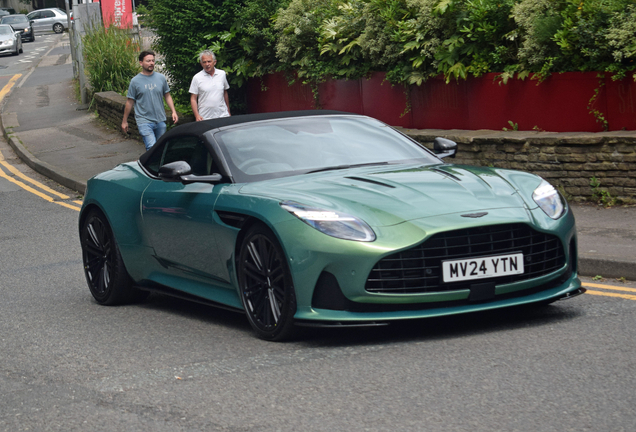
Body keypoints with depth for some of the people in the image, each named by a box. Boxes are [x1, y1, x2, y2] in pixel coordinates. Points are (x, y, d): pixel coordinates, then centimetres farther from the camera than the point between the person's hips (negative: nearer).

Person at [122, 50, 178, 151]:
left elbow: (167, 96, 16)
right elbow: (130, 102, 4)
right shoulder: (135, 81, -2)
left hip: (160, 120, 4)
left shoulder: (161, 78, 6)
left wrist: (173, 111, 3)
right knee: (152, 148, -18)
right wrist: (124, 121, 9)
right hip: (144, 121, -4)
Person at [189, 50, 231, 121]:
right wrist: (197, 115, -12)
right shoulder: (197, 78, 0)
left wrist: (228, 112, 20)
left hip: (223, 115, 2)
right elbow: (193, 99, 0)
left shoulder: (222, 74, 9)